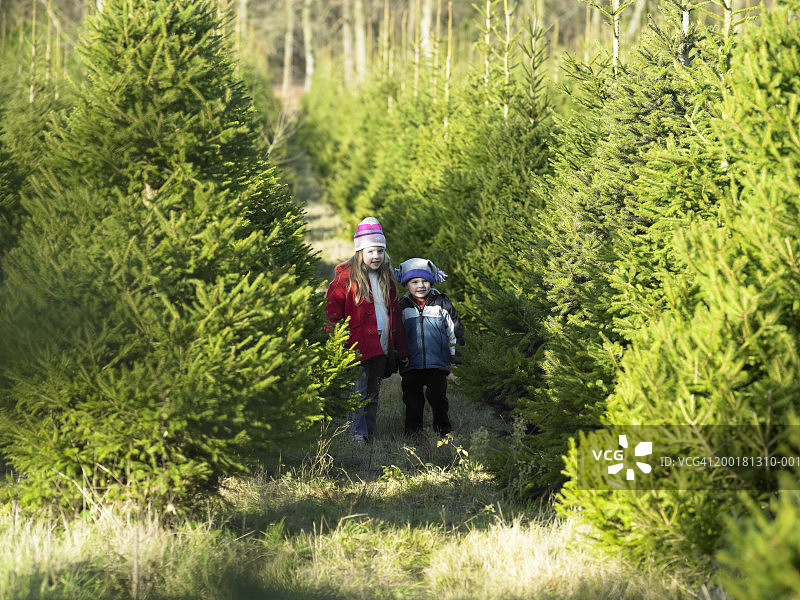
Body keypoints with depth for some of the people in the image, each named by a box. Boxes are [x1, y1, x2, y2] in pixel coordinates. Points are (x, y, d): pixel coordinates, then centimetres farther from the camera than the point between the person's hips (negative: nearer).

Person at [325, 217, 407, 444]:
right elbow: (332, 309, -7)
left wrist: (399, 347, 18)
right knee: (357, 394, -11)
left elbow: (394, 313, 21)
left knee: (373, 394, 11)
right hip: (358, 347, -6)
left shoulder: (386, 278, 15)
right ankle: (358, 439, -10)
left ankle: (370, 436, 16)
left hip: (381, 347, 6)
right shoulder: (347, 277, -5)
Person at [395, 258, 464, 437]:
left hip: (438, 363, -1)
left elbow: (455, 330, 11)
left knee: (438, 398, -4)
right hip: (411, 365, 1)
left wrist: (457, 354, 9)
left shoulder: (442, 304, 4)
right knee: (413, 401, 2)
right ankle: (413, 430, 11)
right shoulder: (402, 307, 6)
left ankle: (443, 429, 5)